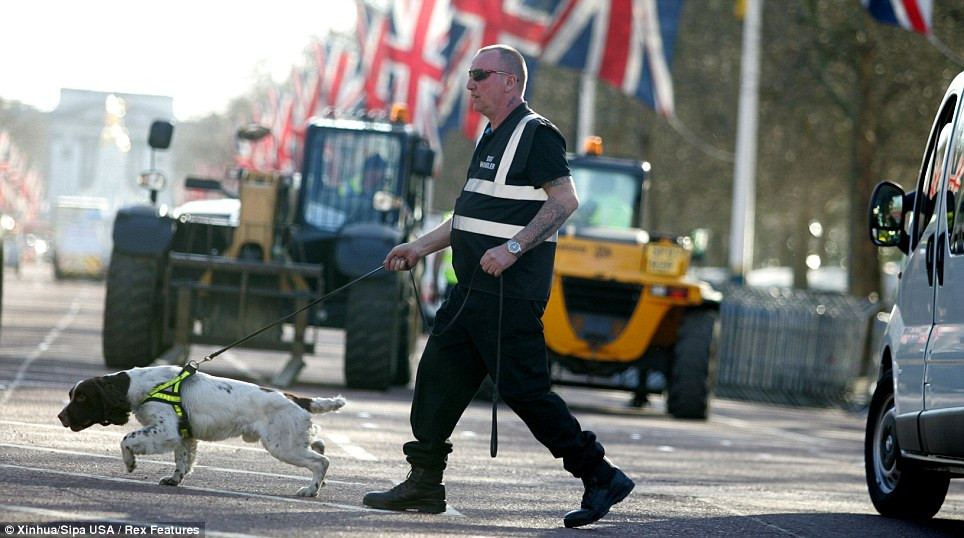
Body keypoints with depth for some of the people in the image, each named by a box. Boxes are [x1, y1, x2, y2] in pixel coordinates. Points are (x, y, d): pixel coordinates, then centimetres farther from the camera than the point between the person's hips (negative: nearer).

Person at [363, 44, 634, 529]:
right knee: (438, 375, 7)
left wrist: (513, 247, -26)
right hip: (474, 289, 10)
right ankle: (424, 484, 12)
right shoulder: (492, 139, 20)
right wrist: (419, 248, 22)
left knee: (524, 389, -10)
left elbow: (565, 200, -19)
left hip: (510, 290, -10)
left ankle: (601, 478, -3)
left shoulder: (536, 134, -10)